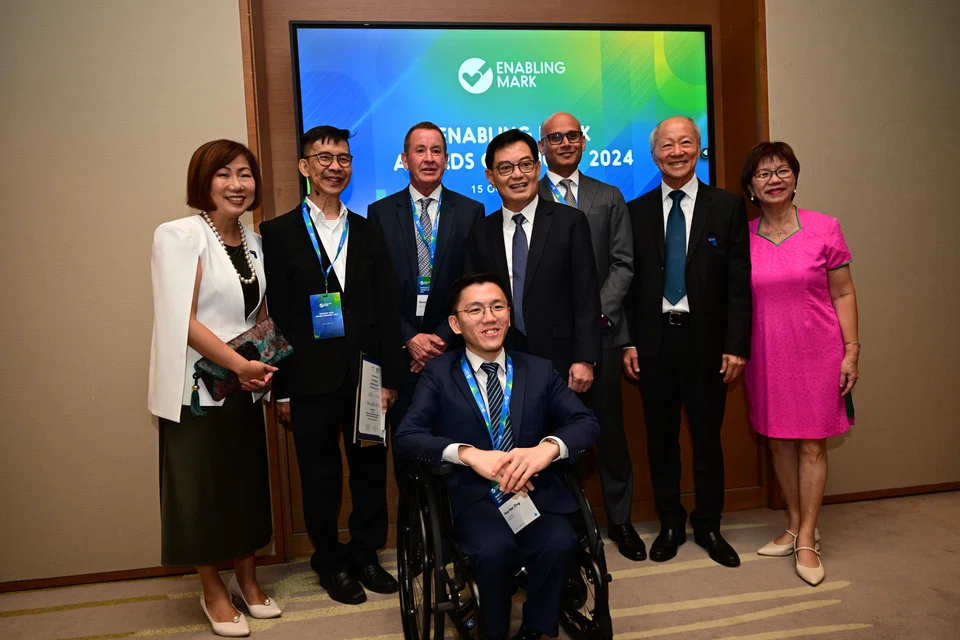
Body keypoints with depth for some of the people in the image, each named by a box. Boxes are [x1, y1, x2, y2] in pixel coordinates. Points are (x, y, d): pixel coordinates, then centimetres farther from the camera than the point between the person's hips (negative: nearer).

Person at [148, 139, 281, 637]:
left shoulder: (253, 241, 8)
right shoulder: (180, 236, -13)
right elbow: (182, 321, -18)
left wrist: (262, 363, -1)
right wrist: (240, 365, -19)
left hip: (246, 386, 6)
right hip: (197, 388, -6)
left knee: (247, 483, 14)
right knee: (202, 488, 7)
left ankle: (246, 579, 33)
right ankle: (212, 591, 27)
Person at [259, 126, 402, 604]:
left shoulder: (369, 232, 10)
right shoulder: (279, 233, 1)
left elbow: (387, 309, 7)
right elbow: (275, 315, -3)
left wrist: (390, 376, 1)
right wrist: (282, 388, -6)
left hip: (366, 375, 3)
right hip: (312, 379, -2)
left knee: (370, 470, 11)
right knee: (320, 475, 10)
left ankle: (366, 555, 30)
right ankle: (330, 561, 28)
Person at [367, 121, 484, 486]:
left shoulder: (471, 212, 4)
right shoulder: (380, 213, 5)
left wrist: (443, 337, -9)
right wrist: (409, 339, -8)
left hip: (453, 351, 0)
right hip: (401, 352, 1)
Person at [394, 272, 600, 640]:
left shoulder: (540, 371, 13)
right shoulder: (438, 374, 6)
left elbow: (586, 422, 4)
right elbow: (406, 437, -5)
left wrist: (547, 447, -20)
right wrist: (469, 454, -23)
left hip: (537, 490, 2)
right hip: (473, 495, -2)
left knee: (559, 545, -27)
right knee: (495, 550, -31)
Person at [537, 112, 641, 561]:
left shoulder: (609, 198, 12)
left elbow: (623, 264, 6)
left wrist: (597, 311, -7)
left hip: (601, 329, 2)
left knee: (610, 428, 8)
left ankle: (620, 520, 24)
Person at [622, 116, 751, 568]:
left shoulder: (727, 207, 2)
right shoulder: (636, 211, 6)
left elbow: (739, 284, -1)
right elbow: (629, 282, 5)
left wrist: (736, 346, -8)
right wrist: (627, 342, -2)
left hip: (706, 340, -1)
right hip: (654, 340, 1)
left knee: (707, 437, 9)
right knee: (661, 438, 10)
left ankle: (708, 526, 27)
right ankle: (670, 524, 27)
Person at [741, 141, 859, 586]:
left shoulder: (824, 229, -4)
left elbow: (843, 294, 0)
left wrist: (851, 351, -5)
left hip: (815, 351, -2)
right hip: (765, 355, 2)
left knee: (812, 445, 3)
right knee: (778, 441, 11)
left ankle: (807, 540, 16)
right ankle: (794, 527, 28)